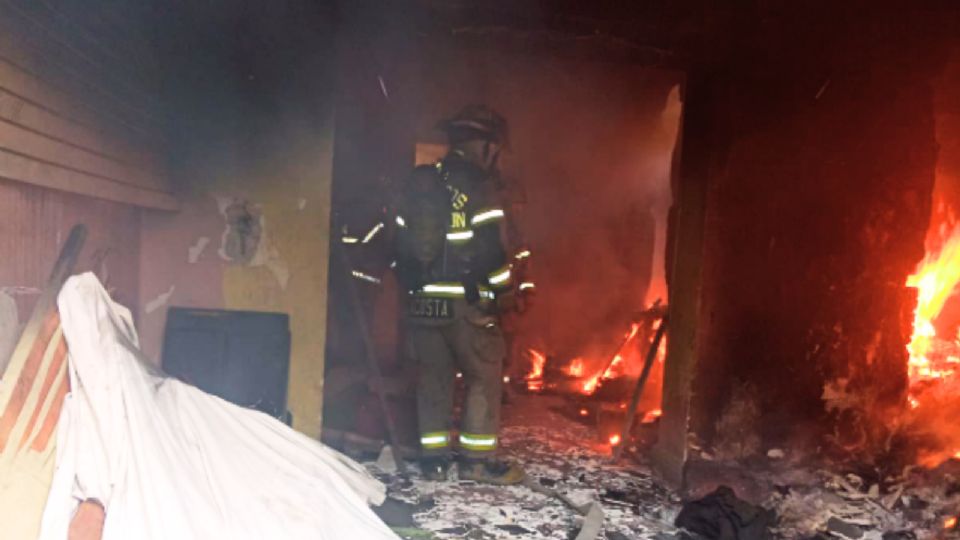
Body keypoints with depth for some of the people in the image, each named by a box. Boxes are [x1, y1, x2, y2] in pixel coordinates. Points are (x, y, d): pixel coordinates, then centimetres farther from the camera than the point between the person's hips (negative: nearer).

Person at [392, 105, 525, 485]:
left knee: (433, 376, 13)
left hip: (421, 302, 7)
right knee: (485, 376, 6)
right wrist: (504, 293, -3)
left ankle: (433, 457, 18)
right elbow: (490, 249, -14)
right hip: (465, 303, -6)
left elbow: (401, 244, 15)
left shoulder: (417, 186, 12)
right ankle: (477, 459, 8)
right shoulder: (476, 187, -10)